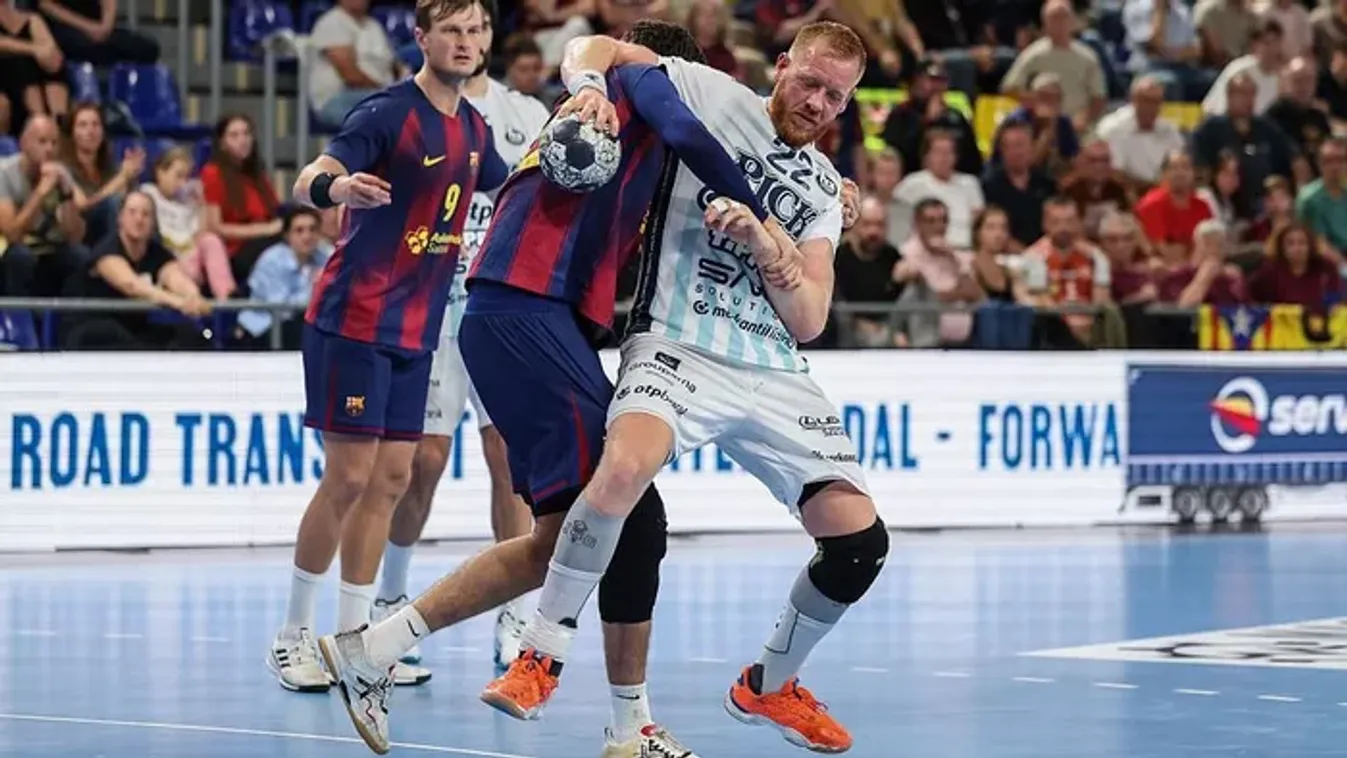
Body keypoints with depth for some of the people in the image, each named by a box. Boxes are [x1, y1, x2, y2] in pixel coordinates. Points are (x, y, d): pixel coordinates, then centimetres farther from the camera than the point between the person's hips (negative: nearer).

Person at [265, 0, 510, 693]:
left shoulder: (473, 128, 9)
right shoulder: (389, 112, -14)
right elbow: (306, 182, -26)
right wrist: (332, 186, -50)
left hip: (415, 331, 7)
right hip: (353, 320, -7)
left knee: (391, 479, 6)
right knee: (350, 476, -8)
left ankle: (352, 639, 12)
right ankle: (293, 635, 3)